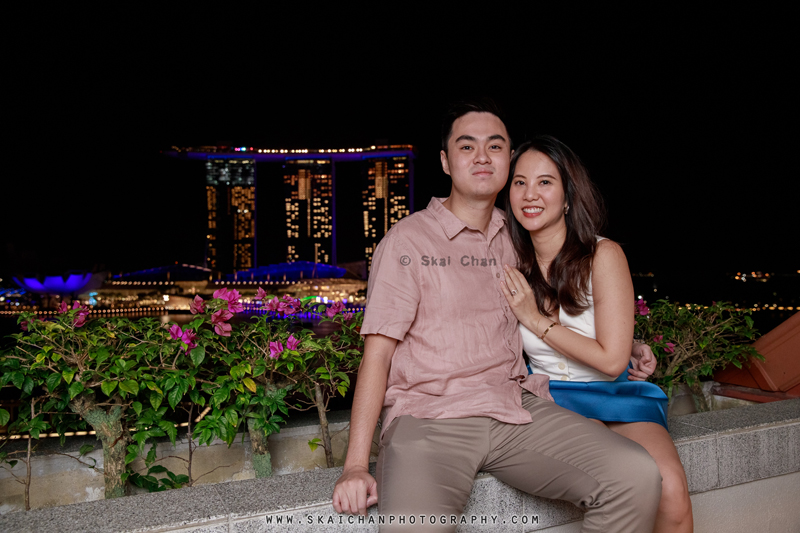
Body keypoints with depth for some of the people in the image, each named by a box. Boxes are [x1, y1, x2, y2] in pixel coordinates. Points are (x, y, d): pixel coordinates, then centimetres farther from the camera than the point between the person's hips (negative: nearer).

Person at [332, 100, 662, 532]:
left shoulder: (515, 239, 16)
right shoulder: (409, 240, 0)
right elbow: (378, 350, -5)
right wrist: (356, 465, -12)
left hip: (515, 411, 5)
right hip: (427, 417, -4)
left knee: (638, 477, -17)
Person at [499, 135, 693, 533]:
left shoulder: (603, 255, -9)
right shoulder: (514, 268, 2)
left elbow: (611, 360, -12)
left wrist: (536, 320, -11)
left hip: (614, 395, -1)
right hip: (547, 397, 1)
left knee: (670, 490, -26)